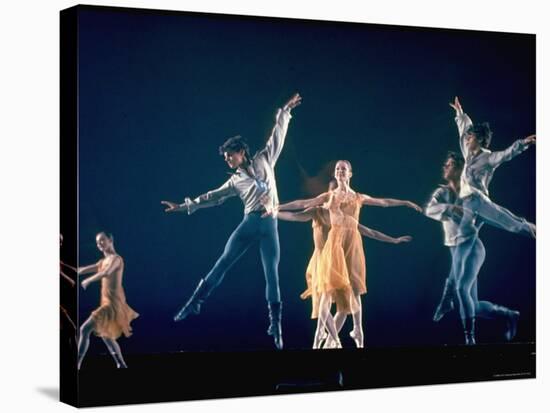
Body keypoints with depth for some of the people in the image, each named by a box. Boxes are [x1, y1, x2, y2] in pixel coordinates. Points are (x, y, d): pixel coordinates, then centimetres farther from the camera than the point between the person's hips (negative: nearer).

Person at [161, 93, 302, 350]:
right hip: (249, 223, 2)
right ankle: (195, 302, -3)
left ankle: (276, 324, -4)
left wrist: (285, 111, 9)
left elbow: (277, 136, 13)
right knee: (223, 262, -5)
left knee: (272, 273, -3)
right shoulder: (235, 180, 16)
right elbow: (213, 197, 18)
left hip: (269, 225, -2)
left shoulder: (263, 160, 13)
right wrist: (184, 206, 17)